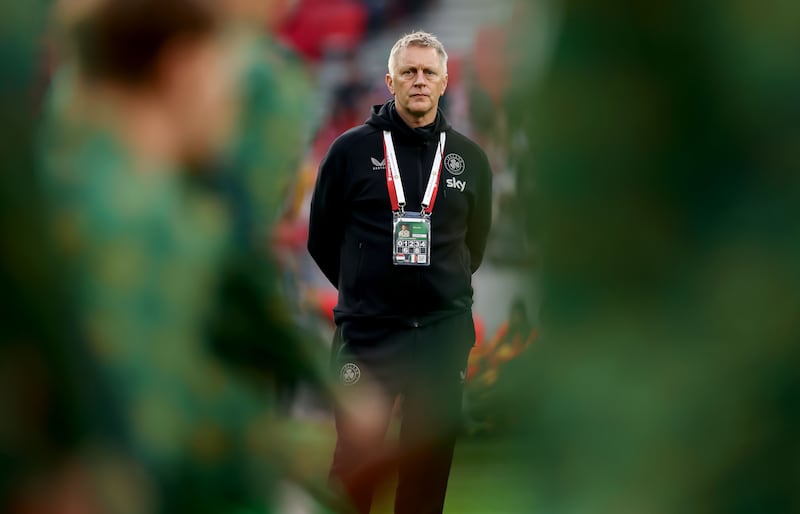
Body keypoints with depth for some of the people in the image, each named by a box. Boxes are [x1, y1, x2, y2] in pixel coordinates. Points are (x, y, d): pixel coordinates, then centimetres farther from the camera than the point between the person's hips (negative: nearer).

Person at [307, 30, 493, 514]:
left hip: (445, 332, 2)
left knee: (430, 461, 7)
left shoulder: (470, 158, 6)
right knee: (356, 461, -2)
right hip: (367, 331, -2)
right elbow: (322, 237, 7)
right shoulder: (352, 149, -2)